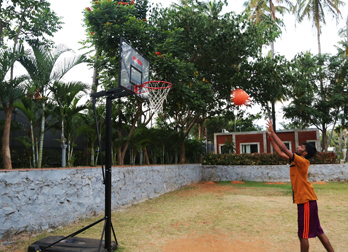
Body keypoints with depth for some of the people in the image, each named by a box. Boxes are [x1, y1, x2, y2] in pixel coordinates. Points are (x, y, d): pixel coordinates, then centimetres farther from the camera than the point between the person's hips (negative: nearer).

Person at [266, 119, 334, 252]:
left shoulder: (302, 161, -16)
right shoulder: (295, 161, 9)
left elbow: (284, 149, -23)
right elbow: (280, 153, 15)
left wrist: (272, 132, -19)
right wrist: (270, 138, 11)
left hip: (306, 200, -9)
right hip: (304, 199, 9)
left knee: (303, 234, 0)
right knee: (317, 231, 16)